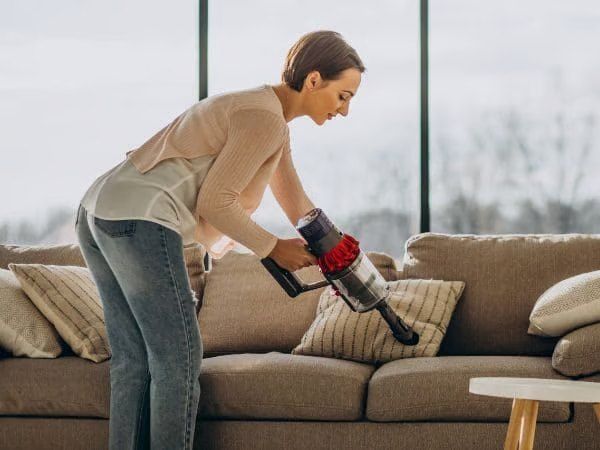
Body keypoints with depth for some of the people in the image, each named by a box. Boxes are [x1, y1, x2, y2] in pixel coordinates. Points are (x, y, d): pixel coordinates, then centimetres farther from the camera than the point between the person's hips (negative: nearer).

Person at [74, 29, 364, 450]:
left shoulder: (265, 110, 22)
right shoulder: (266, 119, -10)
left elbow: (298, 205, 30)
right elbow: (214, 202, -12)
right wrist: (273, 248, 0)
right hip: (140, 221, -10)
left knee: (133, 361, 12)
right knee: (178, 361, -3)